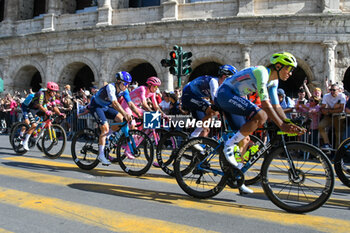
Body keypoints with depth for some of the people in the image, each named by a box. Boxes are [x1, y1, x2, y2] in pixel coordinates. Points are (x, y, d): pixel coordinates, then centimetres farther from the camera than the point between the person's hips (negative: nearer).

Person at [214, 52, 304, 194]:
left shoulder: (273, 81, 9)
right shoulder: (262, 72, -20)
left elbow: (276, 106, 9)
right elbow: (265, 103, -28)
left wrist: (289, 124, -2)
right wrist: (281, 125, -29)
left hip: (234, 97, 10)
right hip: (225, 93, -10)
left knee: (244, 140, 6)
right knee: (260, 116, -28)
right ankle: (229, 145, -19)